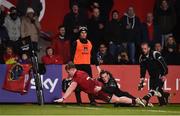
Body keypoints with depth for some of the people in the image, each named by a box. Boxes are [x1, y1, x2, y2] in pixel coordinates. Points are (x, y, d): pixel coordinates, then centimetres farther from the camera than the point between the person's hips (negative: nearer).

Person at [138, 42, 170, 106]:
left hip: (160, 74, -6)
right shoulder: (142, 58, 2)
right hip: (152, 76, 6)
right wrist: (141, 82, 3)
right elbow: (142, 71, 7)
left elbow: (163, 64, -19)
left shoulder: (155, 54, -18)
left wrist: (164, 75, -25)